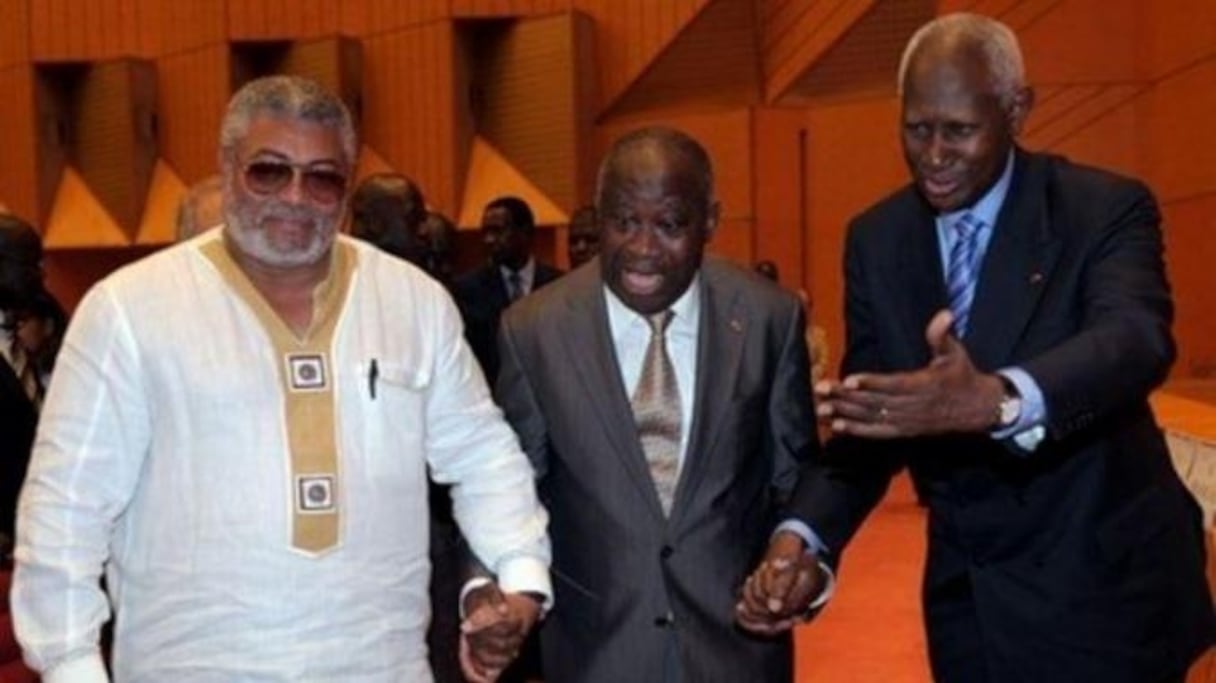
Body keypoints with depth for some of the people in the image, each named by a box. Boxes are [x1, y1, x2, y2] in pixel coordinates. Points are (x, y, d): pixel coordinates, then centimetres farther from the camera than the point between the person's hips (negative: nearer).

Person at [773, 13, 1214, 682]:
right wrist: (807, 535, -19)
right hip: (966, 592, 4)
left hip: (1102, 584, -3)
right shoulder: (875, 239, 0)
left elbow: (1137, 339, -30)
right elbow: (867, 413, -1)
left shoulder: (1105, 208, -12)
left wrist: (997, 400, -50)